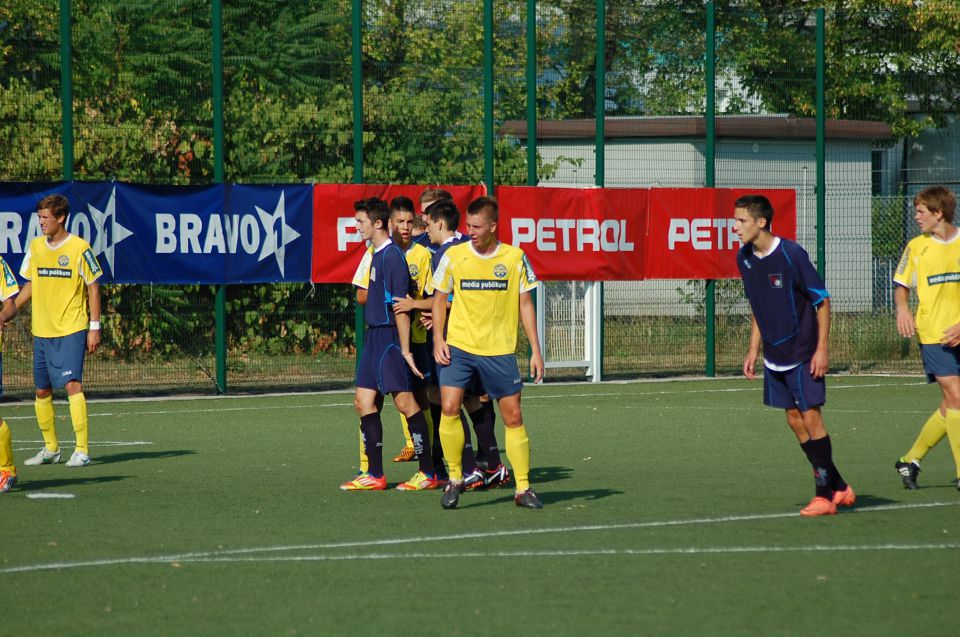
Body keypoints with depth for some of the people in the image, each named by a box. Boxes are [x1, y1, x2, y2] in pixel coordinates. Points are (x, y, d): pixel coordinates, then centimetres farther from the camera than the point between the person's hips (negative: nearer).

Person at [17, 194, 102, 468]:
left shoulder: (79, 248, -7)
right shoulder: (35, 246, 8)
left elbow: (93, 288, -2)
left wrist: (94, 328, -6)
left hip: (71, 331, -6)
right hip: (41, 331, 6)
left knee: (72, 384, -17)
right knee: (42, 391, 8)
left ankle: (82, 450, -16)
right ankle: (50, 448, 21)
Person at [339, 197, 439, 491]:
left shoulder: (392, 256, -14)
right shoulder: (376, 255, 15)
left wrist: (404, 349, -20)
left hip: (390, 336, -10)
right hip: (374, 335, 10)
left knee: (404, 401, -7)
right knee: (364, 401, 7)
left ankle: (428, 473, -2)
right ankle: (374, 475, 9)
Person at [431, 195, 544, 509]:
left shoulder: (515, 258, 0)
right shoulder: (454, 256, 0)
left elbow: (525, 304, 6)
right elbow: (439, 298, 11)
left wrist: (535, 351, 3)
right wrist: (438, 338, -2)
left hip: (500, 351, 0)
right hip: (458, 347, 0)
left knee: (513, 416, 1)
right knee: (449, 408, -15)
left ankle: (523, 488, 11)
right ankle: (455, 479, 0)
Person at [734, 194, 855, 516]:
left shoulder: (791, 254, -18)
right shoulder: (744, 258, 2)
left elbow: (822, 300, -12)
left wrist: (822, 348, -16)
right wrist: (753, 349, 12)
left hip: (804, 354, -7)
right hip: (774, 356, 7)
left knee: (810, 417, -8)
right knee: (795, 421, 6)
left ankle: (825, 495, 0)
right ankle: (840, 488, 15)